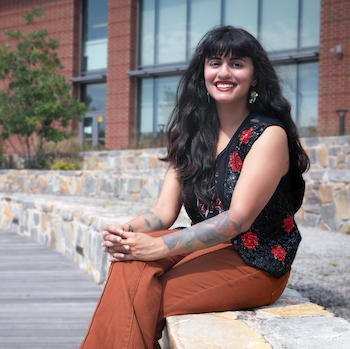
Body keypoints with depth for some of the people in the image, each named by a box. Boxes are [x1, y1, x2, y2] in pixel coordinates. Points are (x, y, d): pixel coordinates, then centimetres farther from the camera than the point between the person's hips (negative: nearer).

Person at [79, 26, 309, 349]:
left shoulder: (269, 134, -10)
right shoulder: (193, 133, 10)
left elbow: (238, 219, -19)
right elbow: (165, 210, 3)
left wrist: (159, 246, -25)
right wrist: (126, 231, -19)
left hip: (255, 262, -5)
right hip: (202, 246, 5)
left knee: (139, 298, -23)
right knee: (129, 264, -24)